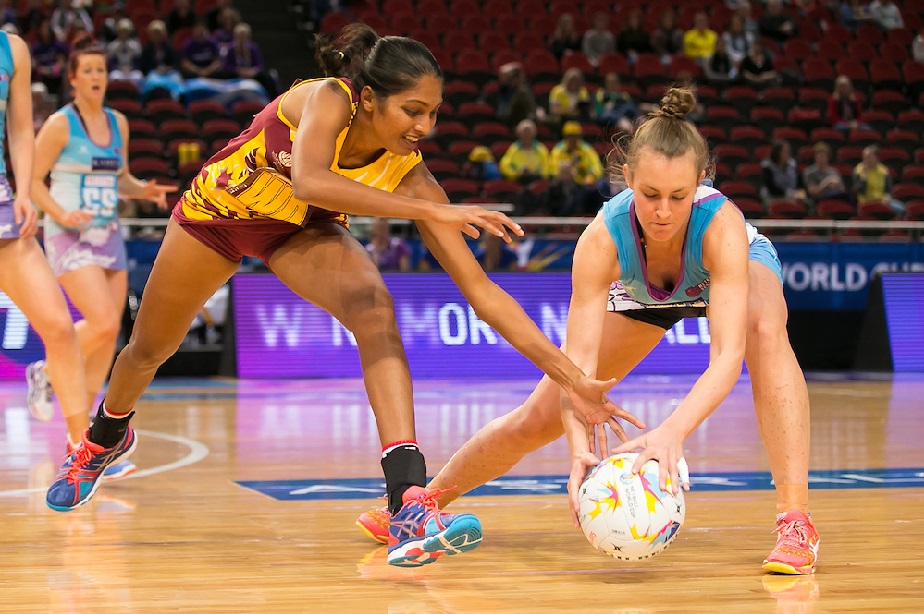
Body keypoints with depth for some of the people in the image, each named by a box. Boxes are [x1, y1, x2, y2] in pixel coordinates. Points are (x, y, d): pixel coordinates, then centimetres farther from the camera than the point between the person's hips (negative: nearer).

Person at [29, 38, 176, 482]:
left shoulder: (118, 123, 11)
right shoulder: (60, 124, -7)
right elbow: (31, 179, -6)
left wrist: (143, 190, 0)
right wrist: (61, 215, -20)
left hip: (109, 237, 7)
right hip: (70, 239, -6)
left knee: (108, 338, 3)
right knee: (103, 324, -22)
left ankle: (80, 439, 12)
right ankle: (47, 371, 5)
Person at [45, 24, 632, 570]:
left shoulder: (409, 176, -27)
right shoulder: (329, 100, -35)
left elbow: (482, 290, -28)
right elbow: (309, 182, -56)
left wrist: (573, 376, -35)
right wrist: (428, 212, -58)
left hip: (300, 231, 1)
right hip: (218, 209, -1)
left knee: (375, 307, -29)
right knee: (150, 349, 16)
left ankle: (411, 505, -39)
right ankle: (105, 439, 53)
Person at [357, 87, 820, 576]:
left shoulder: (721, 225, -44)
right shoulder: (603, 238, -39)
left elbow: (728, 354, -51)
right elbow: (577, 359, -41)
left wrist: (674, 429, -67)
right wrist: (580, 441, -59)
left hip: (742, 267, -2)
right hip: (641, 294, 2)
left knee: (765, 330, -38)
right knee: (539, 418, 0)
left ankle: (795, 521, -35)